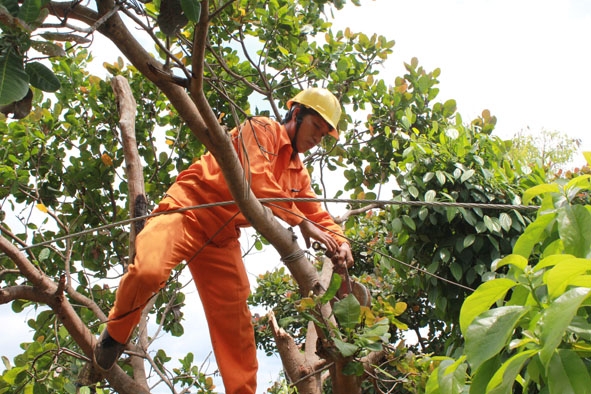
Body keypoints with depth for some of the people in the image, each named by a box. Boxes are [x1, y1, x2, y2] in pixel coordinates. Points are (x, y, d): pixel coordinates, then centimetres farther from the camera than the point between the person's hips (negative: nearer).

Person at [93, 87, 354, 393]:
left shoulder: (298, 173, 18)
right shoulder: (261, 129, -6)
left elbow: (318, 213, 19)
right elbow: (257, 179, -22)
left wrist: (339, 242, -3)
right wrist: (301, 221, -25)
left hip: (223, 238, 8)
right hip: (187, 211, -8)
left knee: (235, 322, 4)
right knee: (148, 272, -31)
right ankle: (115, 334, -2)